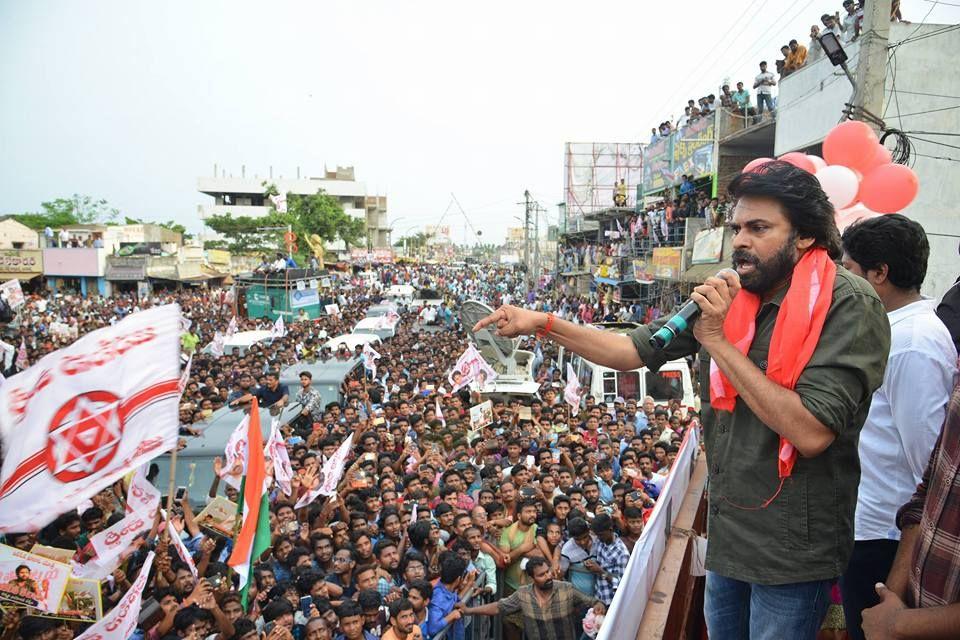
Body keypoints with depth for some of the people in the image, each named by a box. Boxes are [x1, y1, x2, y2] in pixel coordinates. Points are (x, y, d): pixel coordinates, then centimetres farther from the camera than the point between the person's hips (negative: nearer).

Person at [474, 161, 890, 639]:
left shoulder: (850, 307, -19)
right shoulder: (728, 296, -1)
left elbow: (811, 433, -28)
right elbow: (635, 350, 0)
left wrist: (719, 343, -26)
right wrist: (543, 324, -10)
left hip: (791, 547, -6)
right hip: (727, 530, 6)